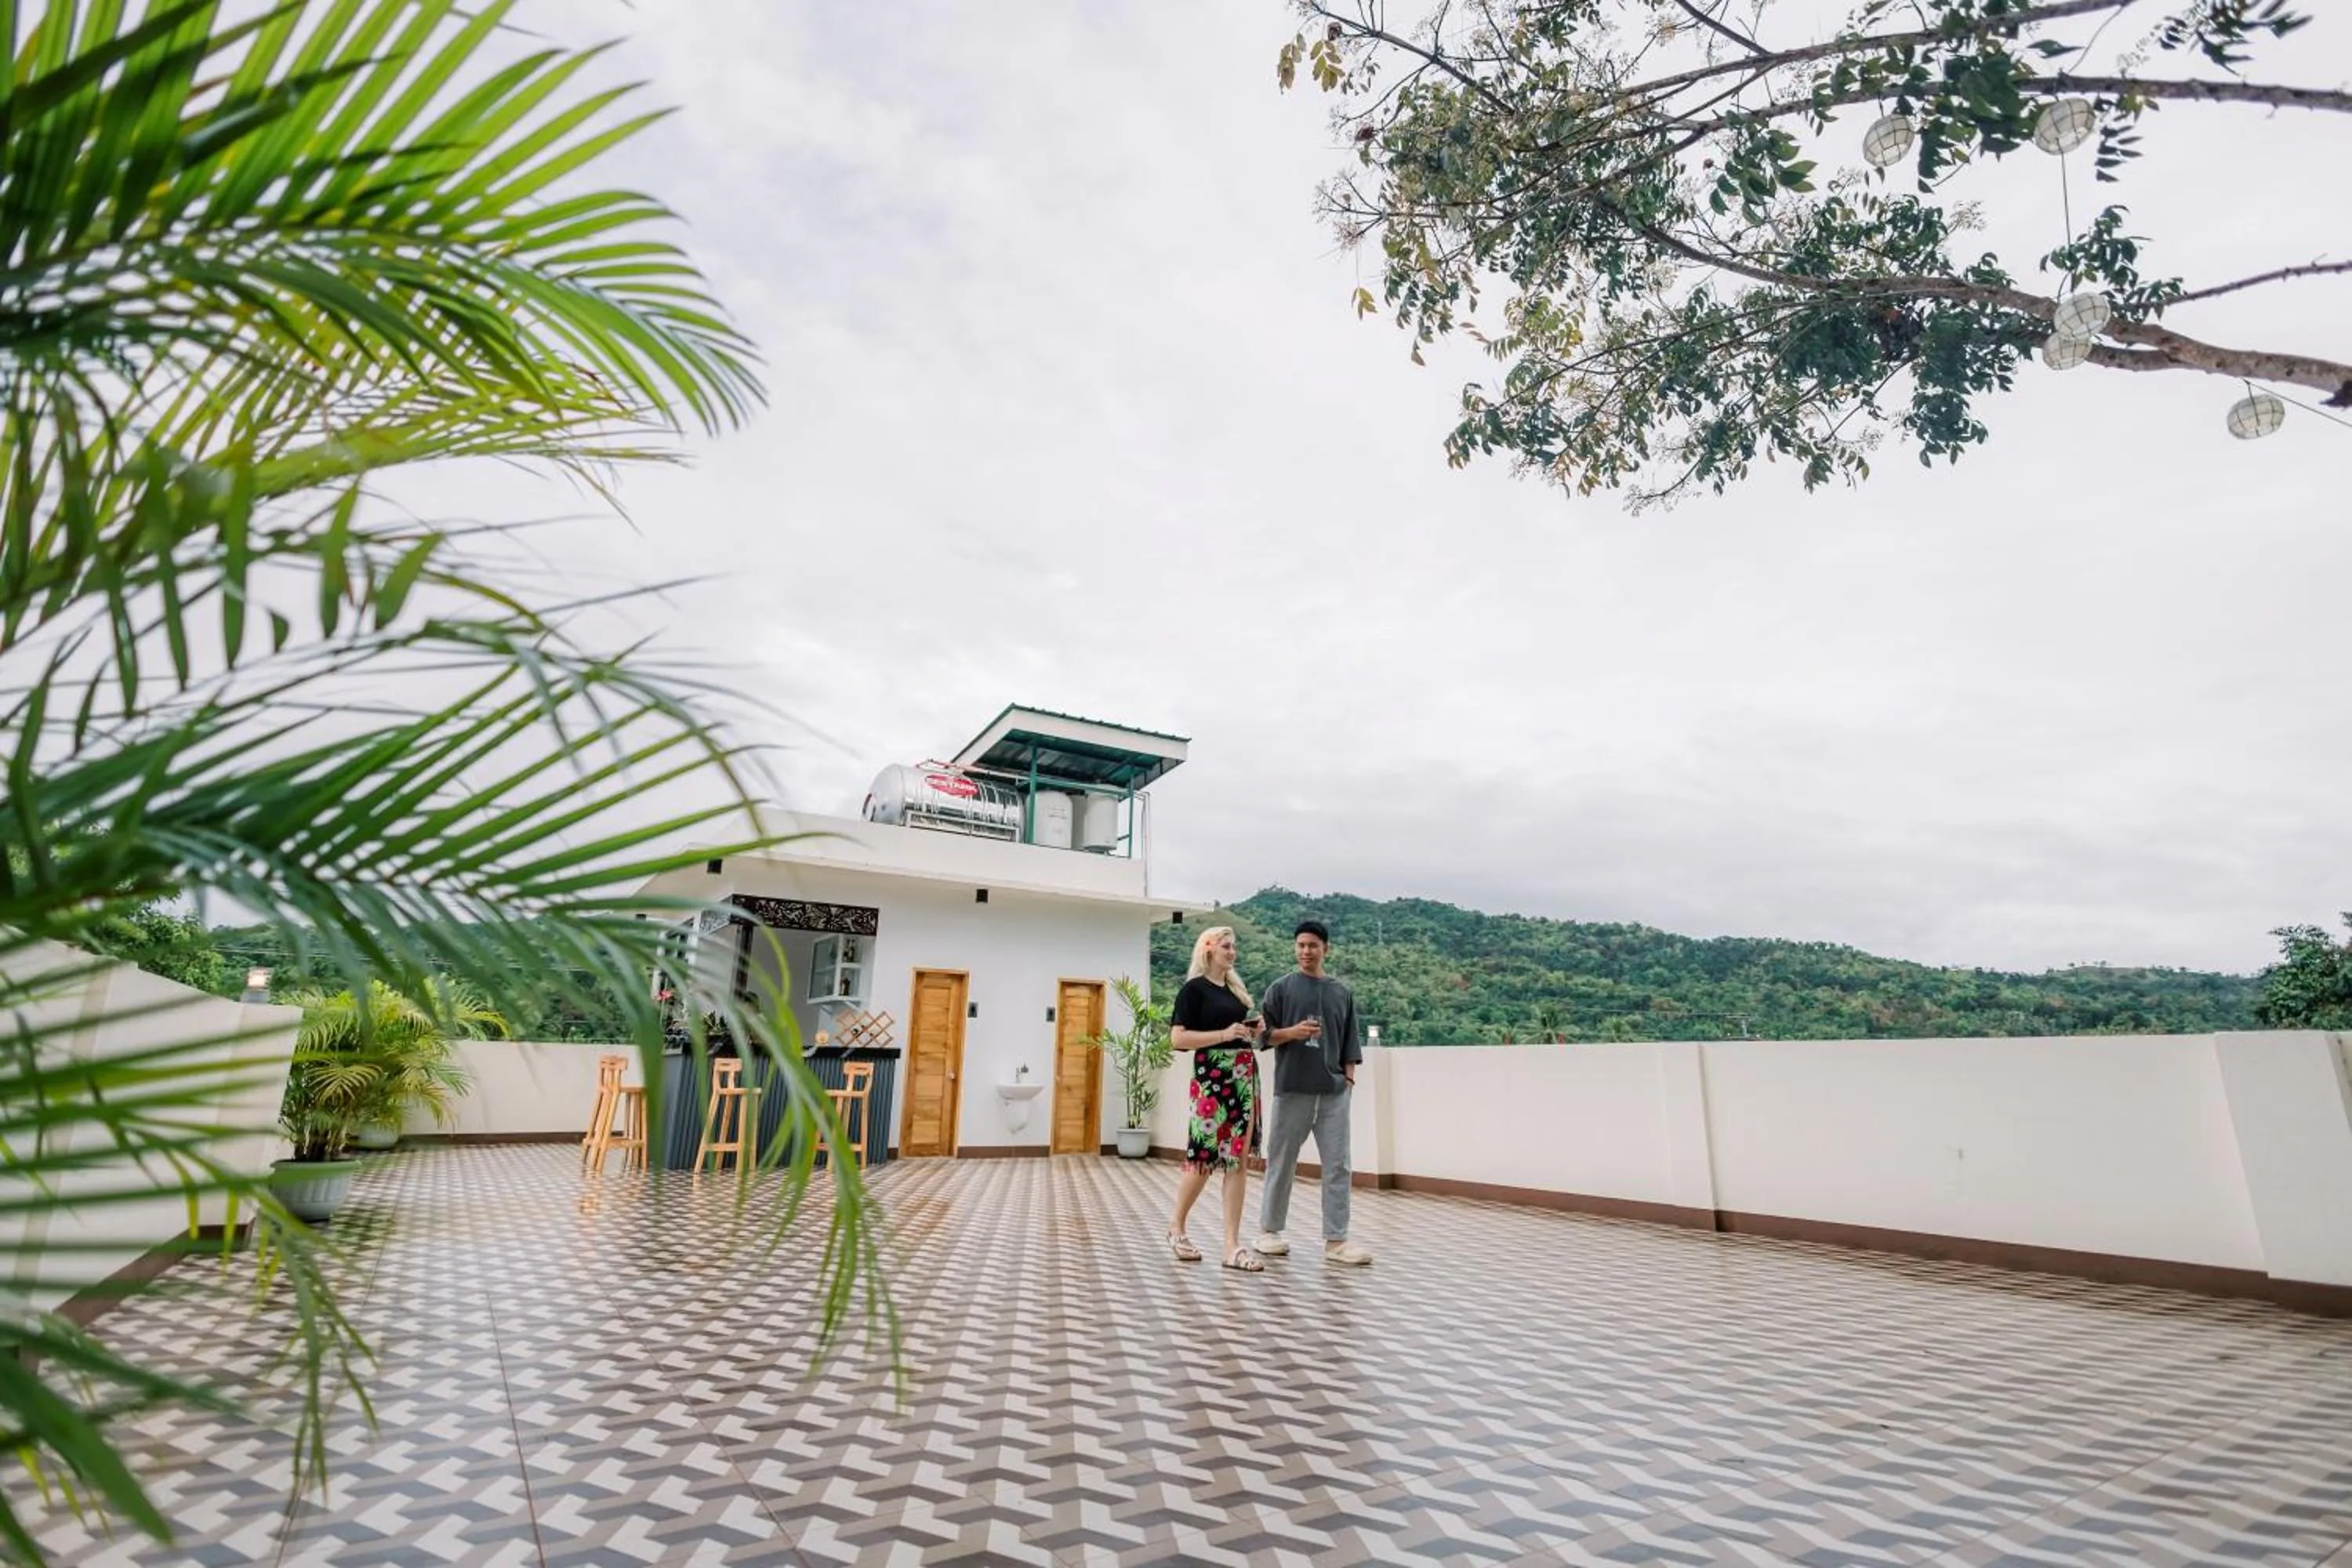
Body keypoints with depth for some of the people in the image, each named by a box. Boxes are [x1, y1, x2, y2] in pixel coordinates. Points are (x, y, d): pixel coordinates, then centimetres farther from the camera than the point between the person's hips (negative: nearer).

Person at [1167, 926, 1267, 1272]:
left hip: (1245, 1076, 7)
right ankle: (1177, 1228, 22)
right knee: (1204, 1157, -1)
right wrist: (1225, 1033, -19)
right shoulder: (1194, 988, -4)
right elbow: (1178, 1038, -12)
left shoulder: (1236, 988, 17)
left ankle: (1232, 1245, 7)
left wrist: (1254, 1030, 5)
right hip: (1213, 1076, -7)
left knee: (1239, 1160, 3)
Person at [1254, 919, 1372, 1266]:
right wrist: (1292, 1032, -18)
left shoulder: (1341, 993, 11)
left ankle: (1336, 1240, 6)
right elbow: (1263, 1035, -1)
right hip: (1292, 1089, -2)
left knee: (1338, 1165, 1)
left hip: (1334, 1091, 3)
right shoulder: (1281, 988, 2)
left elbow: (1350, 1043, 13)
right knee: (1282, 1162, 6)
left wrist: (1349, 1078, 4)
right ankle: (1269, 1230, 21)